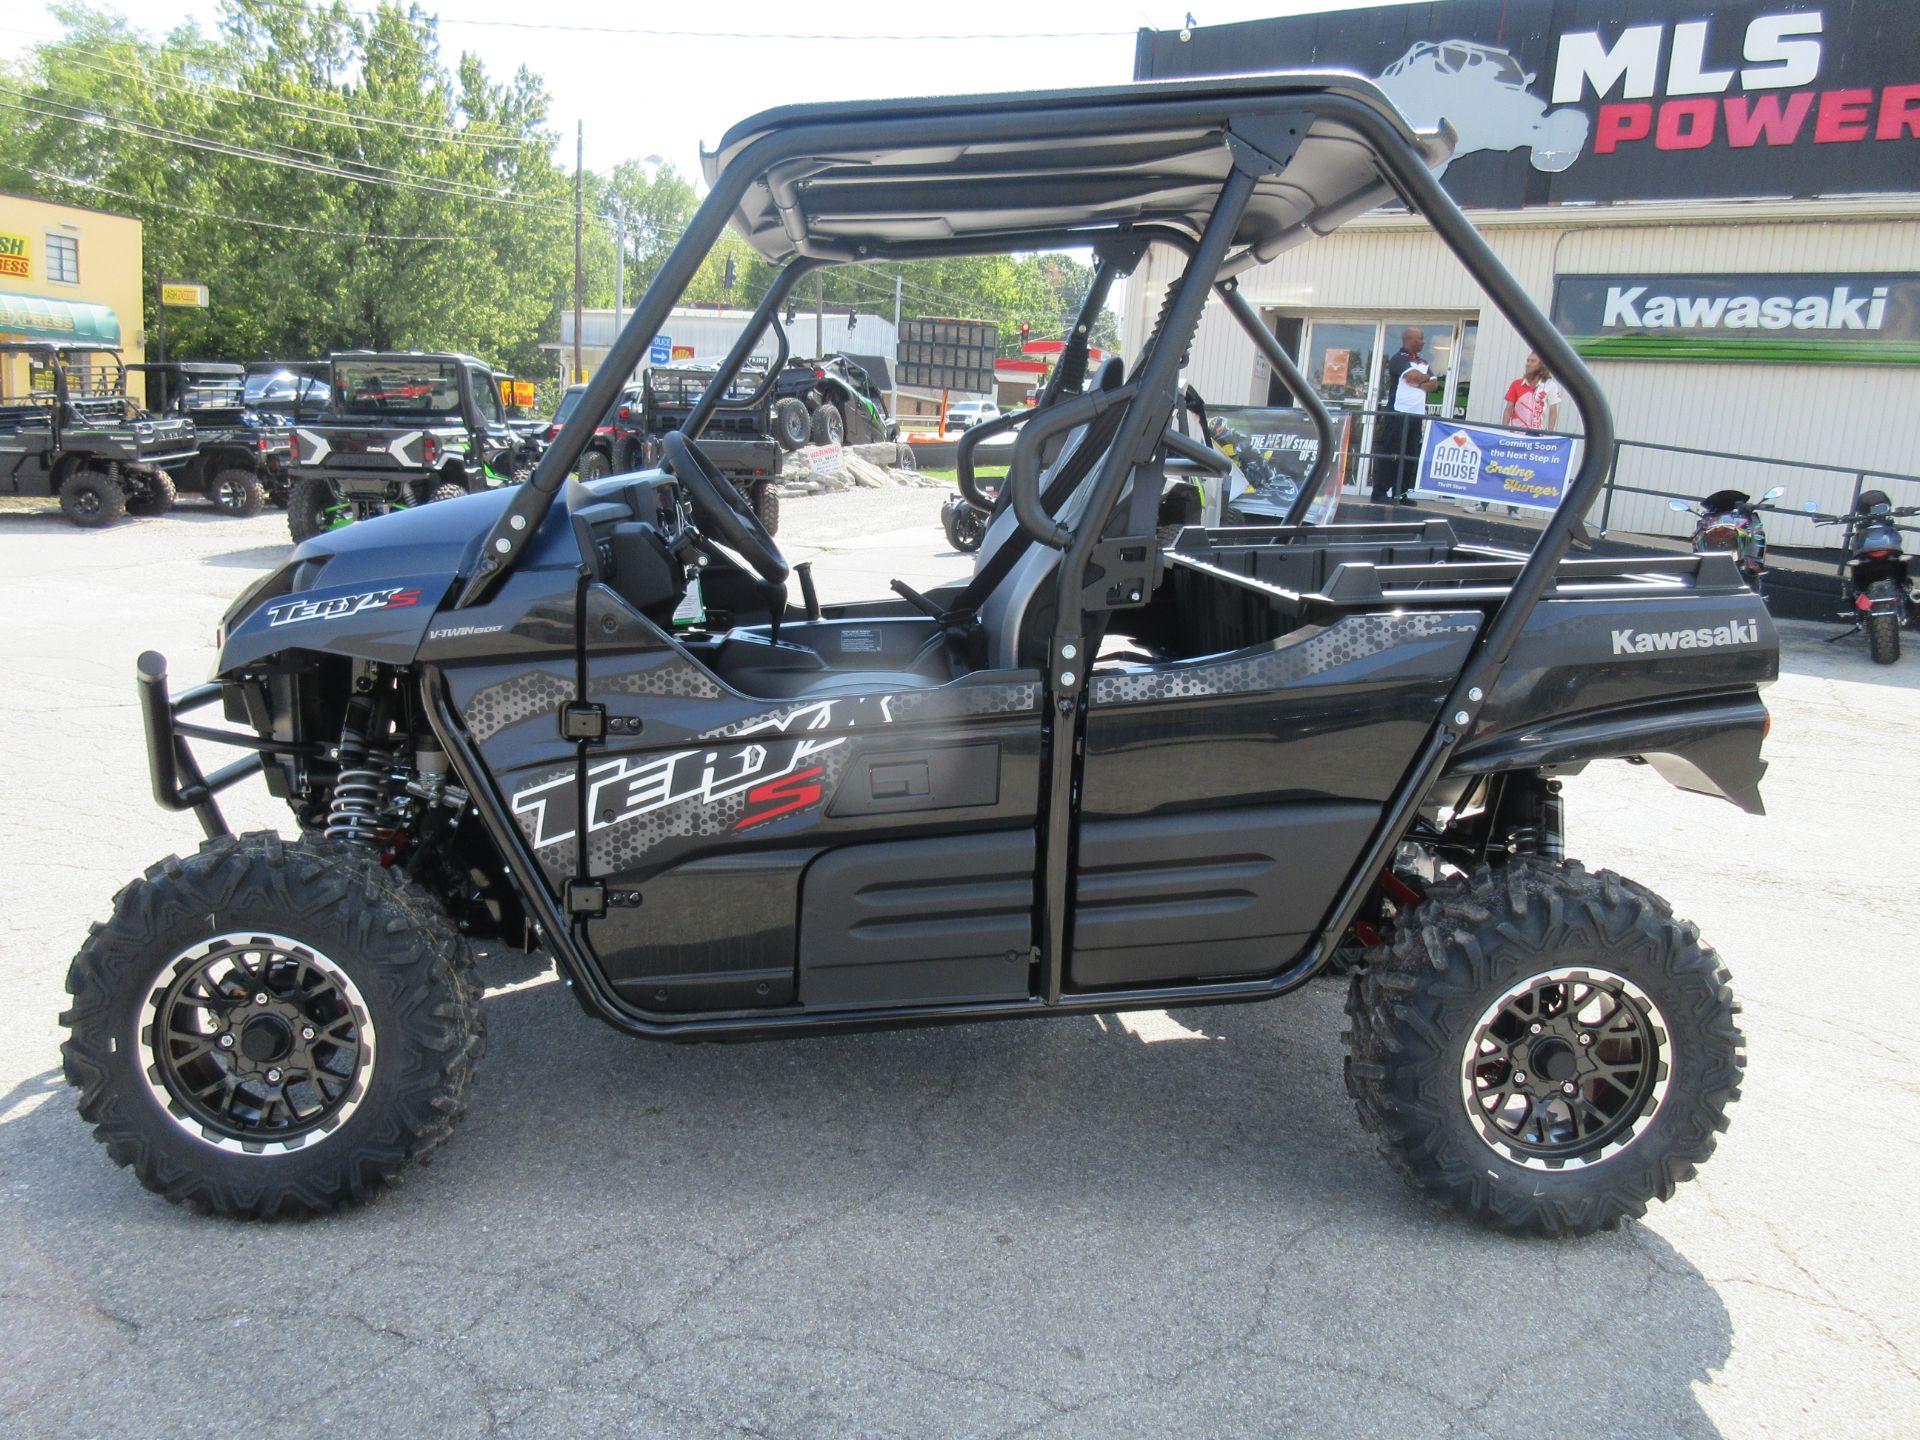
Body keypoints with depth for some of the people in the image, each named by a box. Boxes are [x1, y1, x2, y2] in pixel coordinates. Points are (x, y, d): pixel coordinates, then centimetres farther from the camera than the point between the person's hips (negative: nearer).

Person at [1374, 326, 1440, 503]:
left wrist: (1418, 384, -8)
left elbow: (1434, 384, 10)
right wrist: (1426, 377, 3)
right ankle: (1380, 493, -6)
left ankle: (1400, 494, 7)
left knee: (1410, 456, 4)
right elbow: (1414, 376, -17)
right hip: (1398, 413, -7)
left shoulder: (1424, 362, 19)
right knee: (1389, 454, -7)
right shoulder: (1399, 359, -3)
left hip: (1417, 416, 7)